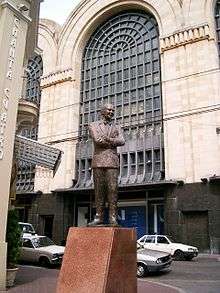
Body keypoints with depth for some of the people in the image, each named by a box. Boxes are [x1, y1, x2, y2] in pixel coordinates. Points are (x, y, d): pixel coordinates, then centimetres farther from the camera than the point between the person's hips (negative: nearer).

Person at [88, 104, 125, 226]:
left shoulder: (117, 127, 18)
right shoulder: (93, 125, 12)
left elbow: (122, 141, 0)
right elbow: (97, 140, -7)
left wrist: (107, 140, -9)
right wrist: (113, 143, -1)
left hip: (112, 161, 1)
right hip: (98, 160, -1)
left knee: (113, 188, -6)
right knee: (99, 189, -1)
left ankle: (113, 218, -4)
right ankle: (99, 217, 3)